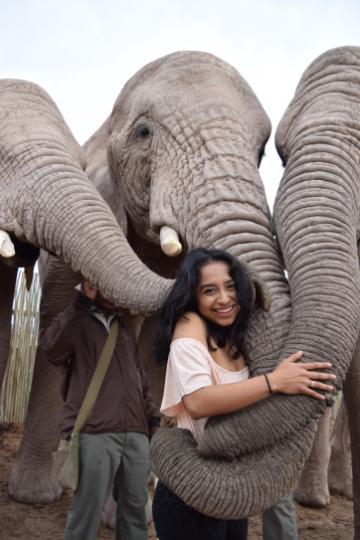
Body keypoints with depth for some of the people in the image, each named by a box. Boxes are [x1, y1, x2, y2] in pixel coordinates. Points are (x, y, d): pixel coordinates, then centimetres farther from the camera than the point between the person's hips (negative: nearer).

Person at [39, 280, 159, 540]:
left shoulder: (126, 330, 24)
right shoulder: (77, 323, 8)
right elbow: (50, 347, -14)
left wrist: (153, 417, 16)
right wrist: (81, 302, -13)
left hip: (136, 433, 5)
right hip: (94, 433, -5)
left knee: (135, 506, 6)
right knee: (87, 510, -4)